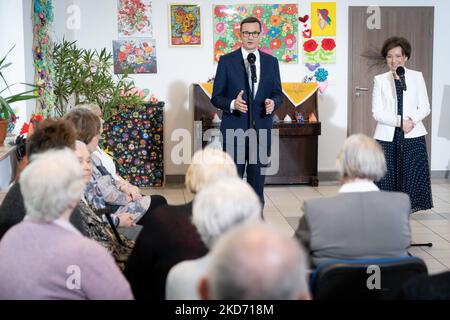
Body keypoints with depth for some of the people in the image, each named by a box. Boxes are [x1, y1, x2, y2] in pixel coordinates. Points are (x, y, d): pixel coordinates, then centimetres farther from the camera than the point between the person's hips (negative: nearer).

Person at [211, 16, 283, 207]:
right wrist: (232, 104, -21)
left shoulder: (271, 62, 7)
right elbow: (216, 97, -1)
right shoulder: (226, 61, -1)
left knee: (257, 181, 10)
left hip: (261, 130, 3)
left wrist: (273, 103, -11)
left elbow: (278, 93, 12)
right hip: (234, 130, -2)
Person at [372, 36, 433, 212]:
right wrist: (400, 122, -14)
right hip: (388, 136, 0)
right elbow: (377, 112, -1)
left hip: (413, 135, 0)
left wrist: (412, 119, -14)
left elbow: (425, 107, 5)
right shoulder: (380, 80, 6)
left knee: (412, 174, -2)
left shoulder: (417, 77, 7)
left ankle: (408, 207, 10)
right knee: (387, 174, -2)